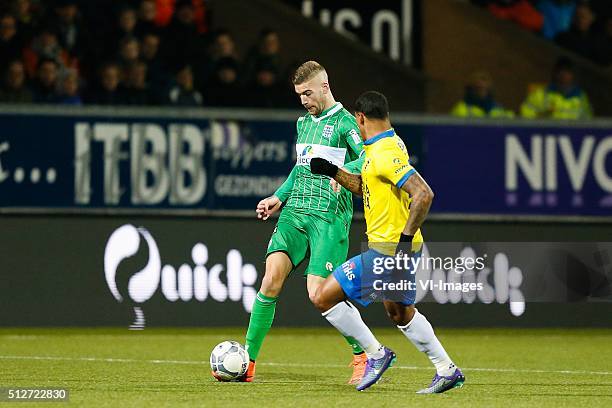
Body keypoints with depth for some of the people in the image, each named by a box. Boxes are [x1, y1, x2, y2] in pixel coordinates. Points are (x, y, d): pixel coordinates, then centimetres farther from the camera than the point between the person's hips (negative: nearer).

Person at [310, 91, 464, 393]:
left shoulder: (384, 154, -21)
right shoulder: (390, 145, 10)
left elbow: (423, 194, -29)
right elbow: (365, 187, 24)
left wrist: (406, 237, -27)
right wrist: (332, 172, 13)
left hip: (388, 249, -10)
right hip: (397, 247, 10)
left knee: (324, 297, -6)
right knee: (400, 312, 24)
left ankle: (375, 354, 2)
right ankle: (447, 371, 27)